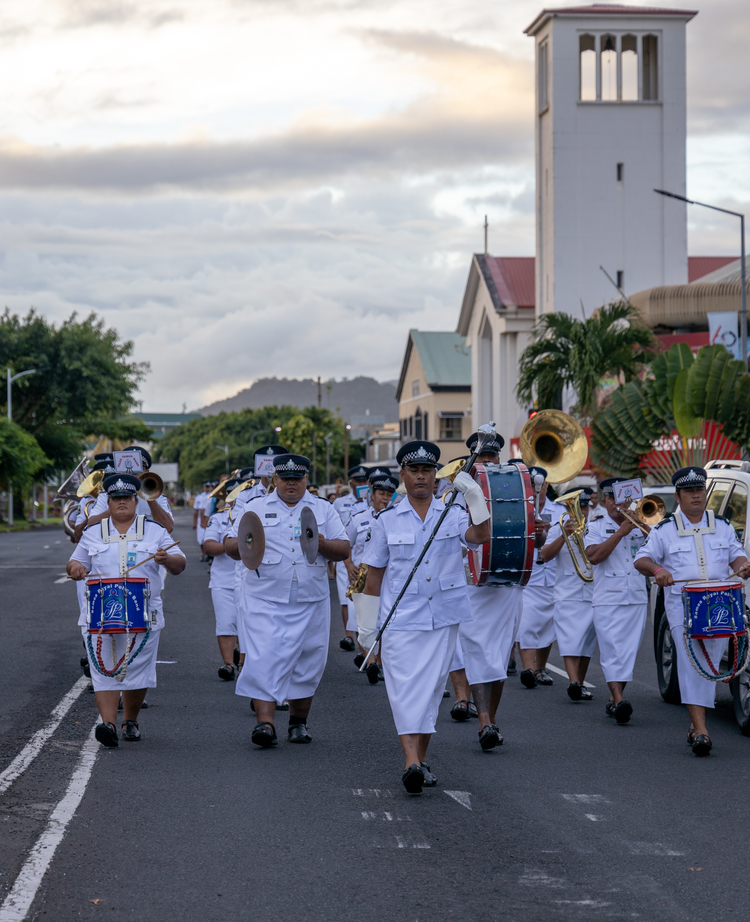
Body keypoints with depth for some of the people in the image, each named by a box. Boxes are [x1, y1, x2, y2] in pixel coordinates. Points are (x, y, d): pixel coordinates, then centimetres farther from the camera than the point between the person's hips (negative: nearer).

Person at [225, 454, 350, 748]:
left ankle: (299, 722, 21)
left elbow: (344, 549, 8)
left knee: (307, 664, 7)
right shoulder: (256, 508, 9)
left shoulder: (323, 510, 11)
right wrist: (243, 543, -15)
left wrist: (322, 544, -13)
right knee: (263, 660, -13)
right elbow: (229, 546, 8)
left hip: (310, 602, 2)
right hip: (265, 600, -2)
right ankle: (265, 723, -15)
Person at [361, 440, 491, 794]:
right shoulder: (387, 520, 4)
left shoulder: (453, 515, 4)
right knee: (405, 688, -11)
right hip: (401, 619, -1)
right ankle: (412, 763, -19)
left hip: (444, 617, 1)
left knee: (431, 687, 6)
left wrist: (474, 496, -31)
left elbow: (480, 536, -17)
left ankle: (421, 760, 18)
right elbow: (374, 573, 8)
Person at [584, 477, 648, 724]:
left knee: (628, 651, 3)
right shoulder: (596, 527, 5)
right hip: (607, 600, -3)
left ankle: (614, 700, 14)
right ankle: (618, 701, -20)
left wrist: (644, 525, -13)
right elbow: (594, 556, -12)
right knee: (612, 650, -12)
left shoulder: (639, 526, 13)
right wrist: (620, 532, -15)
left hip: (636, 599, 3)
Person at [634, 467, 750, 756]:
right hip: (681, 604, -3)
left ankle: (696, 725, 14)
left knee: (710, 665, 2)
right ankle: (700, 728, -22)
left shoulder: (722, 526, 15)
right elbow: (641, 560, 4)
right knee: (691, 661, -16)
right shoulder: (664, 529, 7)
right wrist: (657, 570, -18)